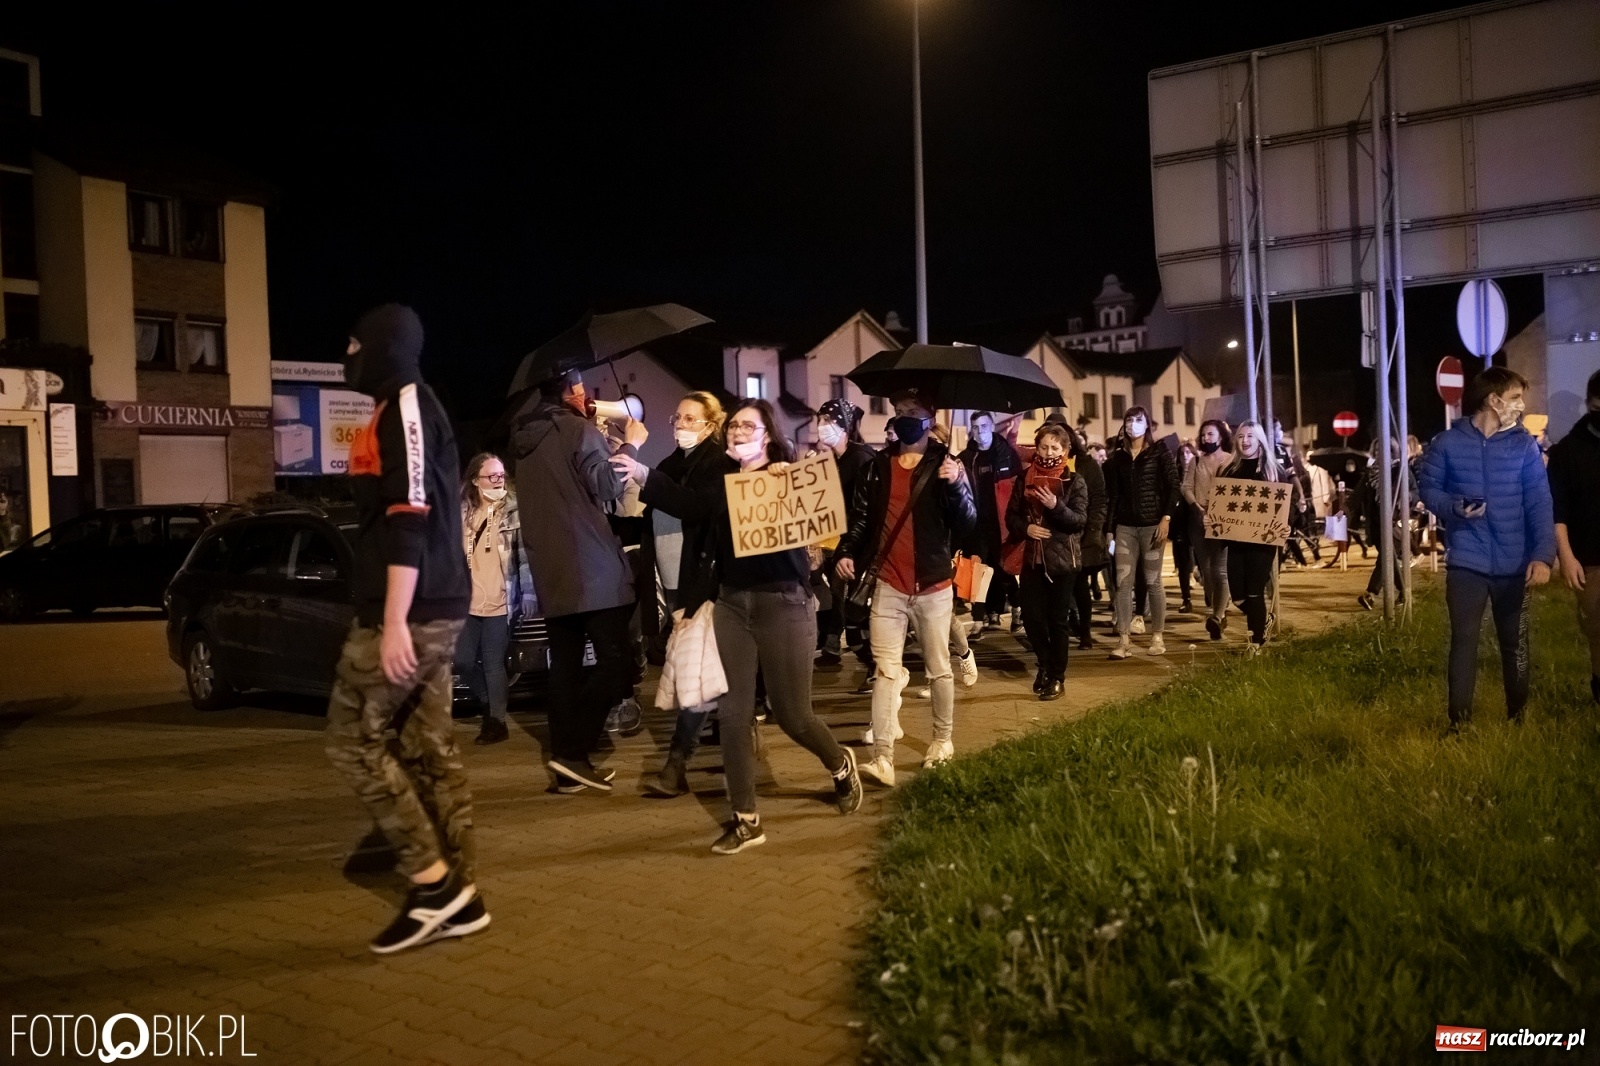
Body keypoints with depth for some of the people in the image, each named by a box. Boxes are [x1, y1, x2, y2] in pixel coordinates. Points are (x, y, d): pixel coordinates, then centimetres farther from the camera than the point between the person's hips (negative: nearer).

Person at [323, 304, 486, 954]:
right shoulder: (407, 410, 21)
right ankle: (456, 893, 13)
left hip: (410, 612, -10)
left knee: (353, 739, -3)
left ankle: (434, 881, -2)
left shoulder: (405, 407, -11)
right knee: (430, 747, 9)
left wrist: (393, 622, -24)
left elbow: (408, 521, -20)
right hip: (434, 610, 10)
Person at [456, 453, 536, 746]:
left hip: (499, 602, -4)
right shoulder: (463, 512, 9)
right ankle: (490, 704, 32)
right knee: (463, 659, 8)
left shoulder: (515, 509, -3)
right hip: (468, 601, 5)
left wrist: (529, 594, -11)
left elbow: (527, 555, -6)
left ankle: (497, 720, 15)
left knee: (493, 663, 1)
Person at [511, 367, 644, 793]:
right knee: (615, 659, -3)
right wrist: (630, 444, 0)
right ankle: (573, 751, -10)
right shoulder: (580, 430, -7)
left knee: (565, 666, 8)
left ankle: (567, 762, 10)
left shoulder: (526, 437, 16)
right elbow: (607, 487, -13)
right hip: (590, 566, -8)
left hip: (550, 568, 8)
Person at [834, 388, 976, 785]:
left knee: (939, 668, 12)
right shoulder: (879, 465, 4)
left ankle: (944, 739, 29)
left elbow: (968, 523, -13)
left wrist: (955, 485, -29)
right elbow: (861, 515, 10)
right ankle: (882, 756, -2)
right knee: (887, 670, -1)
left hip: (934, 585, -2)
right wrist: (846, 552, -5)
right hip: (889, 585, 2)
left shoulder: (946, 464, -5)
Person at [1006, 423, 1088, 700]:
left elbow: (1080, 520, -11)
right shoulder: (1025, 478, 6)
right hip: (1033, 557, 3)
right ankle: (1045, 664, 26)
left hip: (1064, 558, -3)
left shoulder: (1075, 481, -3)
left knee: (1058, 619, 2)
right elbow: (1011, 516, 8)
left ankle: (1056, 676, 15)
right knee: (1032, 616, 1)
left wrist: (1056, 506, -27)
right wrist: (1026, 528, -12)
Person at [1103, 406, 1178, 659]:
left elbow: (1173, 487, -4)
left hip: (1152, 524, -3)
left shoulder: (1160, 452, 2)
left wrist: (1166, 518, -13)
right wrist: (1109, 526, 5)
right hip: (1125, 526, 3)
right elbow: (1112, 494, 11)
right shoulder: (1117, 456, 11)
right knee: (1123, 583, -3)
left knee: (1153, 581, 2)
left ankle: (1158, 636, 13)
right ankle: (1123, 640, -2)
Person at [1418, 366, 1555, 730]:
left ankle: (1519, 717, 29)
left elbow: (1540, 504, -6)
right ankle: (1459, 720, 11)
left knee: (1515, 642, 13)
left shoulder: (1524, 445, -1)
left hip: (1514, 565, 2)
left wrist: (1542, 555, -17)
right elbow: (1428, 488, 3)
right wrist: (1455, 508, -18)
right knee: (1464, 641, 1)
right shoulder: (1448, 443, -3)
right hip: (1466, 562, -1)